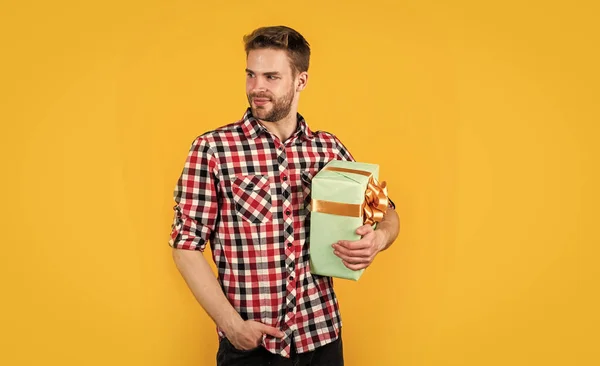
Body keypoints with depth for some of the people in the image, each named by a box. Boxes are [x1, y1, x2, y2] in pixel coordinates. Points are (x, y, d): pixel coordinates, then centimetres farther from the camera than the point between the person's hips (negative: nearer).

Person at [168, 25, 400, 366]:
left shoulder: (329, 148, 1)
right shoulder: (212, 149, -9)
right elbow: (187, 245, -7)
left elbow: (386, 213, 10)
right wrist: (232, 324, -14)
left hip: (323, 336, 3)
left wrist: (378, 238, -12)